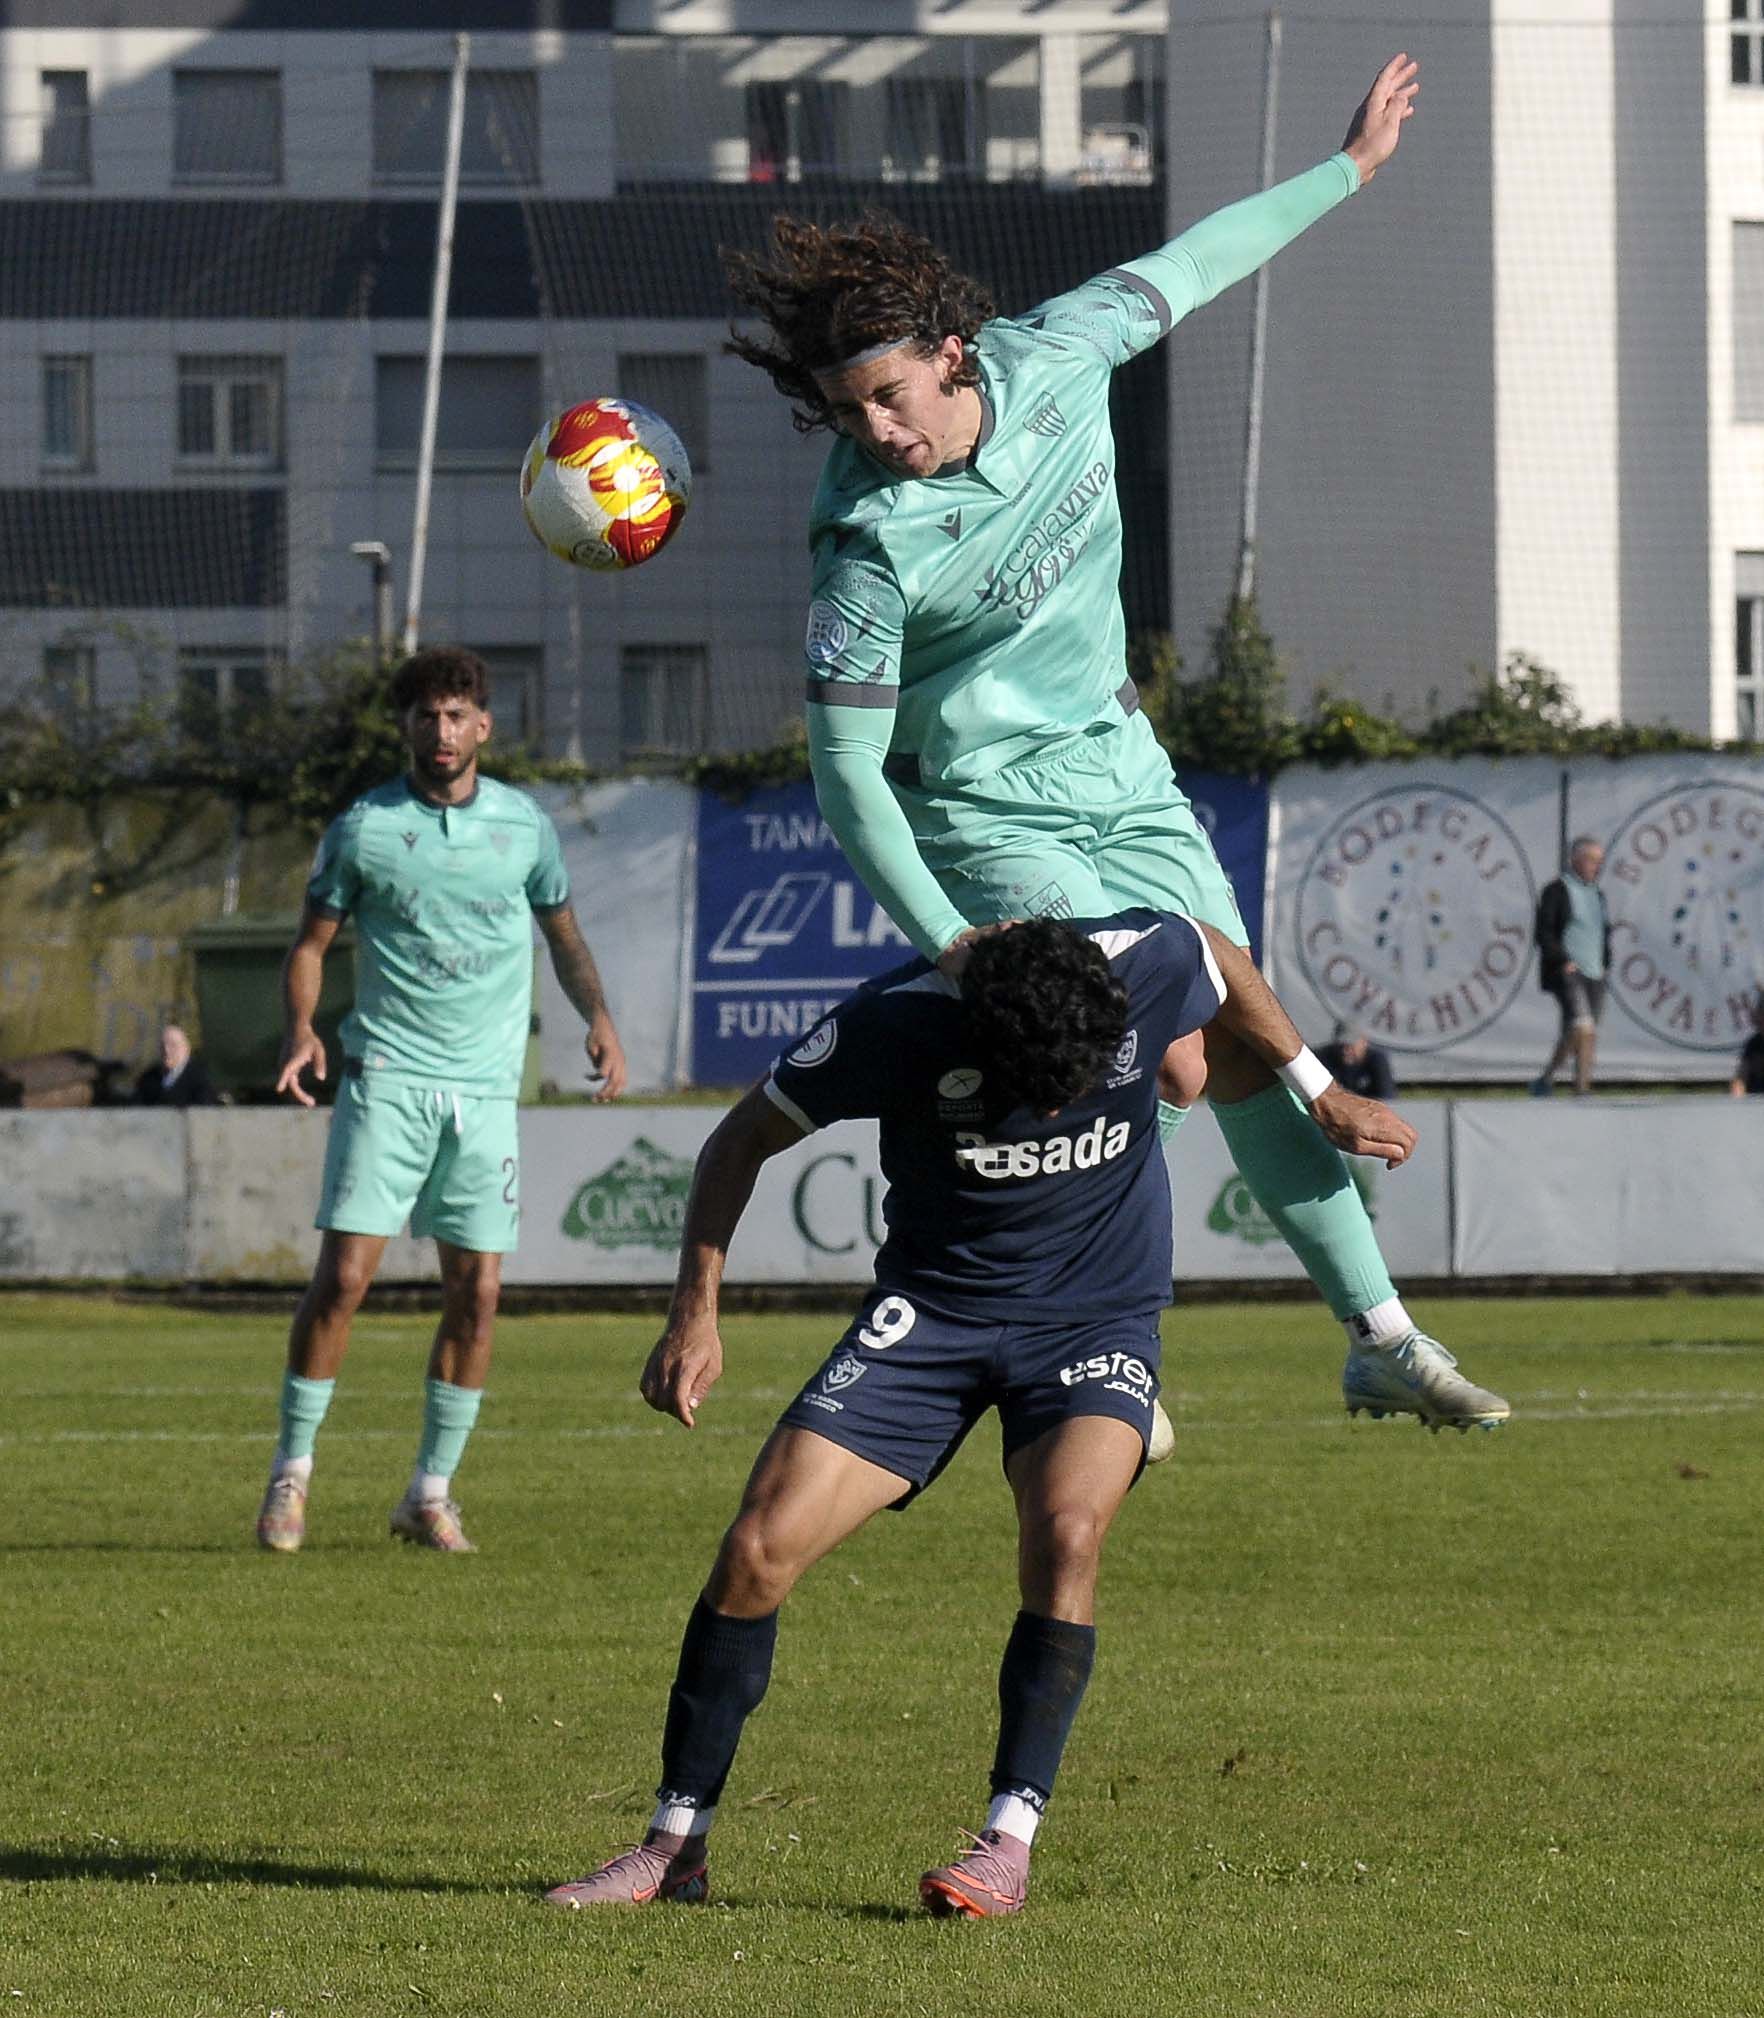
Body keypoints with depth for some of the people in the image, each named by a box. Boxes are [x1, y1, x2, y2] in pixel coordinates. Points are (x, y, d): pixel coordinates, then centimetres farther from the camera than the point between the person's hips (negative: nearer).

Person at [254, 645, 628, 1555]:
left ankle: (431, 1491, 10)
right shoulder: (363, 828, 0)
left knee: (477, 1291, -1)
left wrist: (598, 1017, 2)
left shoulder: (524, 824, 6)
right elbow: (311, 941, 5)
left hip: (487, 1087, 2)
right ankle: (292, 1470, 1)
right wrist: (299, 1027, -13)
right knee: (343, 1274, -11)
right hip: (387, 1078, -2)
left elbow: (563, 932, 19)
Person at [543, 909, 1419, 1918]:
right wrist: (697, 1313, -14)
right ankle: (676, 1846, 4)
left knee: (1066, 1532, -29)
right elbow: (743, 1141, -6)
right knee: (758, 1551, -11)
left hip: (1098, 1314, 0)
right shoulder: (898, 1021, -23)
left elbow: (1226, 964, 7)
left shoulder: (1153, 964, -21)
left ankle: (1011, 1841, -19)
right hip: (931, 1307, 1)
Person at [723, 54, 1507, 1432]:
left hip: (1122, 774, 6)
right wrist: (943, 940, -29)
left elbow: (1187, 269, 7)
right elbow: (846, 770, -21)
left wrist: (1349, 168, 17)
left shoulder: (1055, 359, -12)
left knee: (1244, 1047, 6)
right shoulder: (870, 542, -25)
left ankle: (1381, 1339, 14)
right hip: (985, 810, -6)